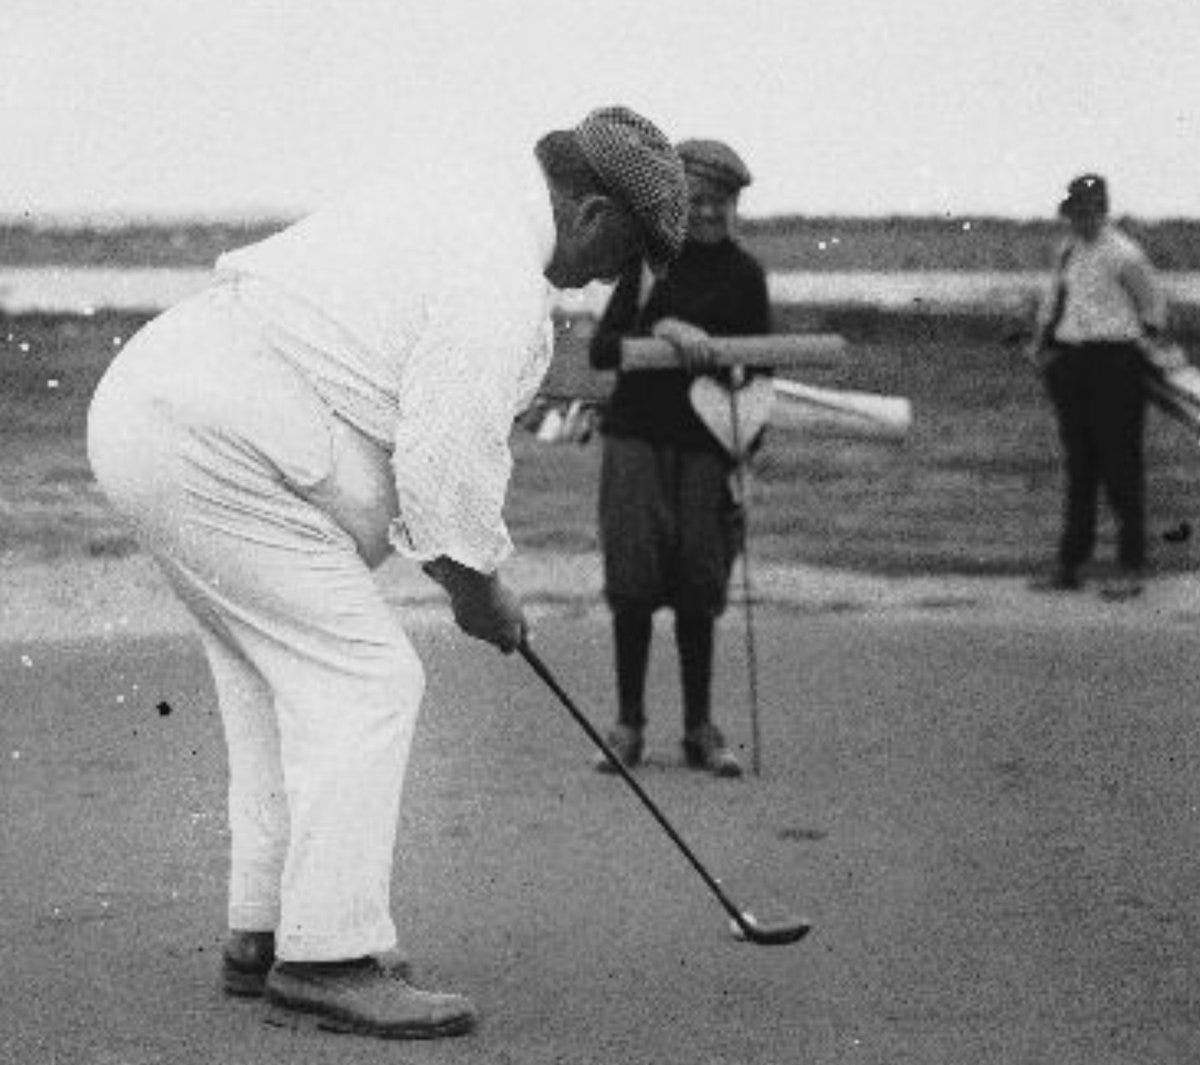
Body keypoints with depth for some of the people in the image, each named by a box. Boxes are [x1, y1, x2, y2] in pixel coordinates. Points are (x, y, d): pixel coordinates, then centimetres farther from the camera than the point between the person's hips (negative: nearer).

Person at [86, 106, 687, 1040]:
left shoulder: (450, 187, 15)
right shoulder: (503, 288, -15)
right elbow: (447, 468, -16)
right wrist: (482, 593, 3)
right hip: (219, 457, -11)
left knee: (279, 682, 16)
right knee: (363, 679, -8)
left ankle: (262, 935, 21)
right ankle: (329, 953, -7)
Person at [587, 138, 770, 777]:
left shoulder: (743, 274, 5)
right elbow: (600, 350, -3)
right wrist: (660, 330, -19)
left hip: (705, 442, 0)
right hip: (637, 435, 0)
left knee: (697, 586, 0)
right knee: (633, 580, -5)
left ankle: (700, 730, 10)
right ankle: (628, 725, 6)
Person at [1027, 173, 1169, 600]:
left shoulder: (1123, 255, -10)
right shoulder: (1068, 250, 11)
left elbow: (1153, 305, 2)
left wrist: (1140, 340, 11)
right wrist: (1041, 342, 15)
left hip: (1113, 363, -7)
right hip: (1069, 364, 7)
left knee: (1120, 465, -3)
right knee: (1078, 466, 11)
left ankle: (1131, 569, 4)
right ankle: (1069, 566, 16)